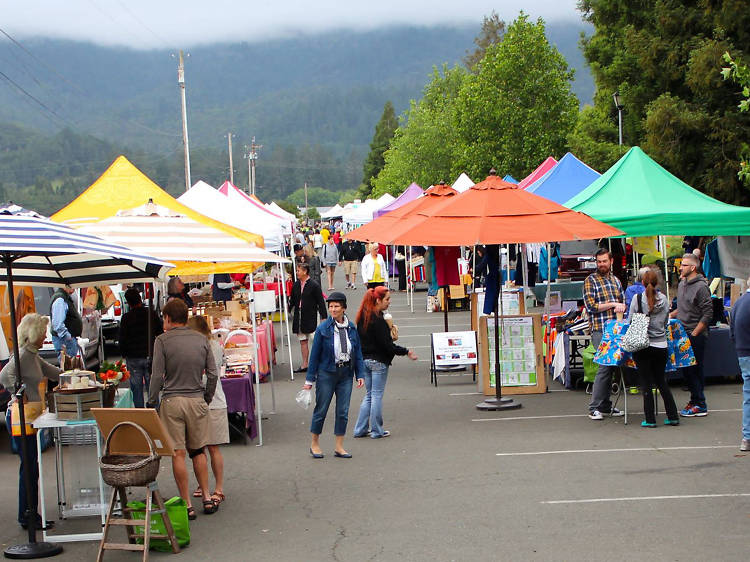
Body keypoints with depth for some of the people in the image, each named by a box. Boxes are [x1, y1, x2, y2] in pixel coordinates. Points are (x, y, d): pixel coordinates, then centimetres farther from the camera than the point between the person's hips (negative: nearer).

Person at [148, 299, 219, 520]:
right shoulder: (201, 339, 6)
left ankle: (187, 505, 2)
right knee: (198, 451, 16)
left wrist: (151, 403, 3)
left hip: (172, 401, -3)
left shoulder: (163, 341, -5)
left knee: (178, 454, 1)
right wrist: (207, 400, 17)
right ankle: (207, 499, 15)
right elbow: (213, 374, 5)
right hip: (197, 401, 3)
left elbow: (157, 376, -7)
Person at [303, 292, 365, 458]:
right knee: (321, 409, 5)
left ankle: (339, 447, 15)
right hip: (327, 373, -3)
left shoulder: (351, 328, 2)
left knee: (343, 411, 5)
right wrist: (310, 379, -5)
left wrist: (360, 374, 1)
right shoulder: (323, 328, -8)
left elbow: (358, 352, 9)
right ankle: (314, 444, 22)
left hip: (346, 373, 3)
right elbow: (315, 354, -5)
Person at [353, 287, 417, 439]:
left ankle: (360, 429, 14)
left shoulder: (363, 317, 6)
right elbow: (386, 345, -19)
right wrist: (406, 352, -11)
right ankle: (376, 430, 9)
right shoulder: (378, 320, -19)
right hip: (378, 361, -8)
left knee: (369, 394, 15)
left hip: (365, 359, 8)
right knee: (377, 395, 1)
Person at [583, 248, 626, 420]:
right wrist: (613, 304, -11)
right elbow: (591, 306, -10)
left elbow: (623, 303, 23)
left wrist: (621, 307, 0)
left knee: (612, 366, 7)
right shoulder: (590, 280, -1)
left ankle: (605, 405, 16)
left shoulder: (616, 280, 18)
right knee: (605, 366, -12)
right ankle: (594, 408, -7)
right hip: (600, 330, -6)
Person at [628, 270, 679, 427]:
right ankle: (673, 416, 16)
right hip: (661, 346, 3)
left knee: (646, 383, 3)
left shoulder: (637, 299, -10)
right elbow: (666, 322, 9)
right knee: (661, 381, 16)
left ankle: (650, 419, 4)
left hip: (643, 346, -3)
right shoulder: (664, 299, 0)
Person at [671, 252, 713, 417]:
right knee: (686, 369, 10)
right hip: (683, 334, 8)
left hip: (696, 337, -8)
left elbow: (708, 314, -15)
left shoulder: (701, 286, -13)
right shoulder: (682, 284, 13)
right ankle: (695, 400, 21)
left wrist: (694, 334, -16)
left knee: (694, 370, -5)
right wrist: (671, 315, 13)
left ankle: (700, 406, 1)